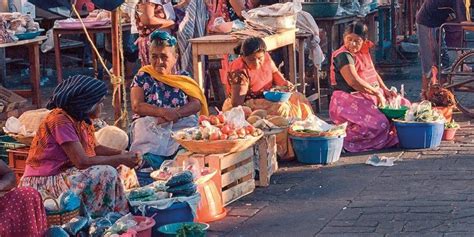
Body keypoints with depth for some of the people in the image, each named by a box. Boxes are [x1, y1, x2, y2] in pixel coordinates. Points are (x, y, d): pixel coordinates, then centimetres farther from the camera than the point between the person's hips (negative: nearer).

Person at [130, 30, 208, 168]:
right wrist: (164, 112, -17)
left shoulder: (184, 78, 17)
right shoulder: (142, 77, 13)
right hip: (149, 124, -2)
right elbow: (137, 106, -1)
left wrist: (176, 114, -16)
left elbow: (196, 104, 4)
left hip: (181, 124, 2)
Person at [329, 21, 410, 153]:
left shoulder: (364, 53, 13)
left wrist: (385, 90, 9)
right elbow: (354, 81, -26)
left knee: (404, 105, 10)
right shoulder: (343, 56, -16)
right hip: (349, 101, -10)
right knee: (379, 123, -31)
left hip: (372, 96, 10)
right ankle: (344, 139, -16)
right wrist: (377, 93, -21)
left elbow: (373, 73, 26)